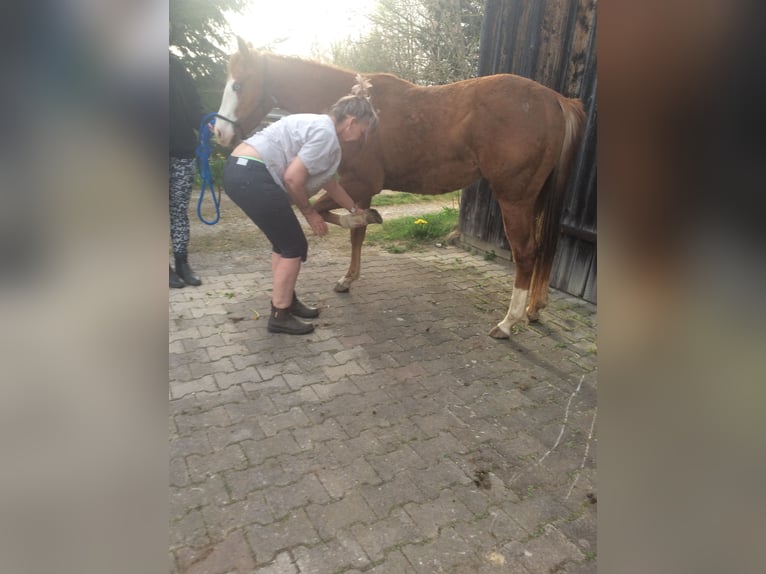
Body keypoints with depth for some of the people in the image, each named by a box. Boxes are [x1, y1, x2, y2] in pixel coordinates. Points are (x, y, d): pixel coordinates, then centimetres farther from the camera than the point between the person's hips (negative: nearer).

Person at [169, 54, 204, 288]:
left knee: (180, 209, 10)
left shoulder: (176, 66, 8)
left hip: (183, 150, 4)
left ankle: (182, 263, 19)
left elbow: (193, 103, 4)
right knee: (176, 211, 3)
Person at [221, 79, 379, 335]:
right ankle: (280, 316, 9)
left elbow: (330, 182, 29)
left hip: (240, 170, 10)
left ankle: (287, 301, 31)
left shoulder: (321, 128, 20)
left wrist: (355, 209, 37)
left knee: (284, 243, 19)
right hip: (252, 176, -10)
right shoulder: (325, 133, -12)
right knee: (294, 247, 0)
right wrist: (310, 213, -3)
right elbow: (293, 178, -18)